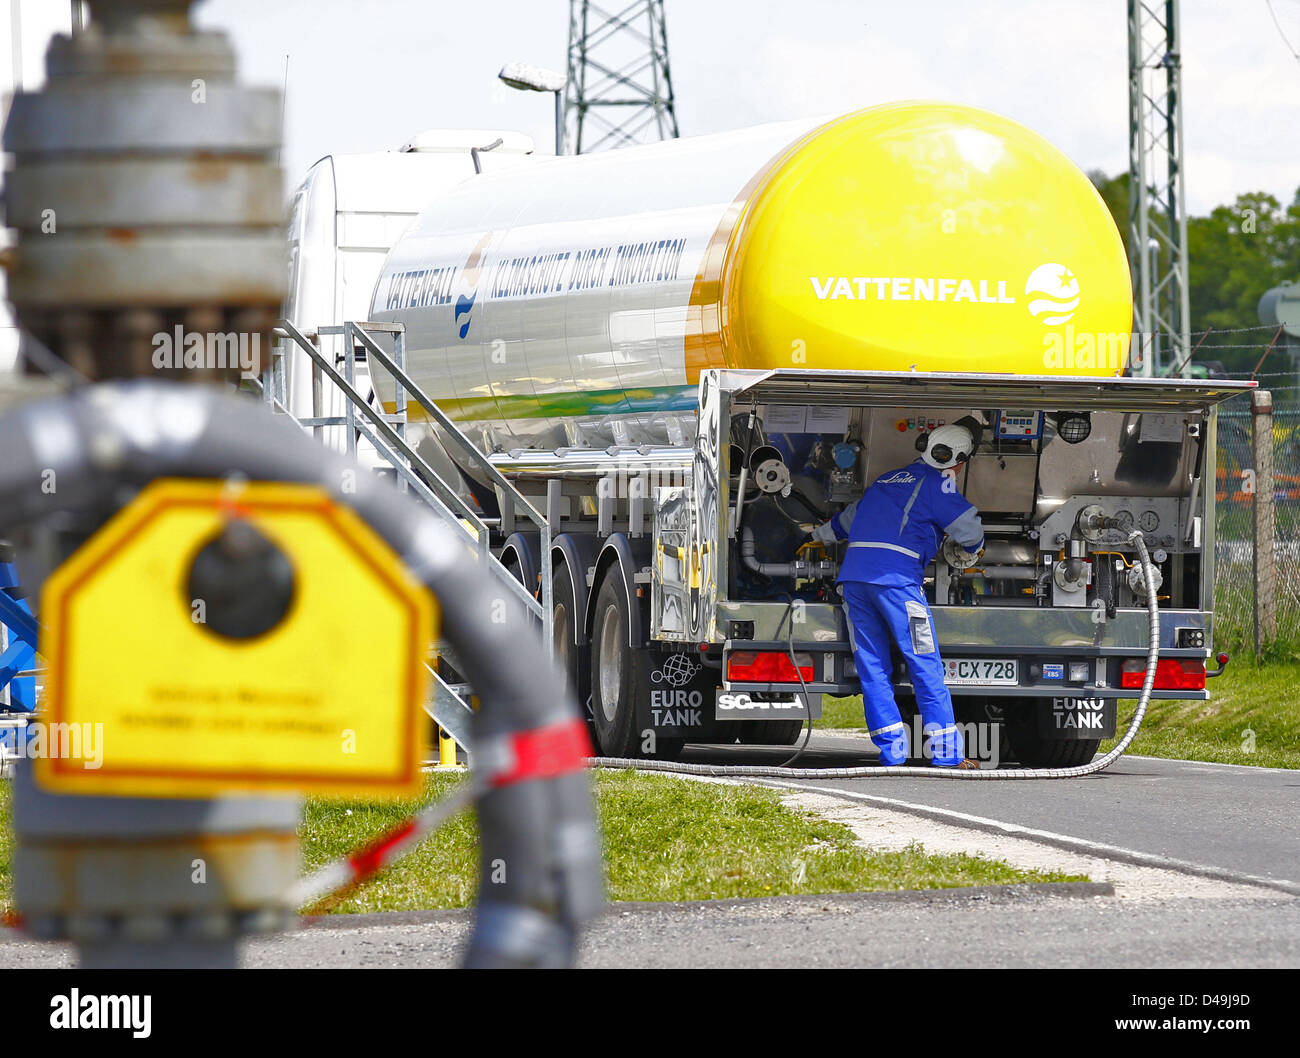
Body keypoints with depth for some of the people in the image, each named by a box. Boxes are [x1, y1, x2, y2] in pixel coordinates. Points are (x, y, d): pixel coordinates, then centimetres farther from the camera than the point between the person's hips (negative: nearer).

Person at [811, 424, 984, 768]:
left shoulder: (888, 480, 25)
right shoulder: (936, 483, 3)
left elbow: (850, 517, 41)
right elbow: (970, 528, -1)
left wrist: (822, 535, 61)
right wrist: (971, 553, 23)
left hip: (853, 577, 7)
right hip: (896, 580, -7)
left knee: (872, 669, 6)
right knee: (926, 668, -3)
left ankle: (892, 754, 4)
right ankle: (946, 754, -3)